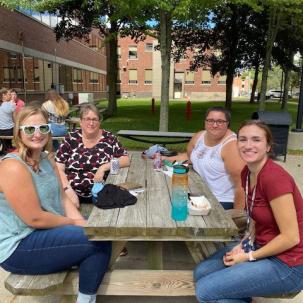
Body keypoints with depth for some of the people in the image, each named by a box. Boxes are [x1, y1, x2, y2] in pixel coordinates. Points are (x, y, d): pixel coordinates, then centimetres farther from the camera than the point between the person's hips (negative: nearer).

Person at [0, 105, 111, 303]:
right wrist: (75, 223, -11)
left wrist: (83, 224, -9)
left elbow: (62, 198, 5)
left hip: (46, 231, 8)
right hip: (18, 248, -8)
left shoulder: (47, 159, 5)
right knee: (99, 241, -17)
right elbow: (35, 219, -23)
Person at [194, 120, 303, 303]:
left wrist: (249, 257, -14)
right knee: (201, 272, 7)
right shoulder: (247, 173, 1)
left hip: (288, 265, -8)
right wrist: (245, 243, -2)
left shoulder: (275, 177, -25)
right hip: (263, 247, 8)